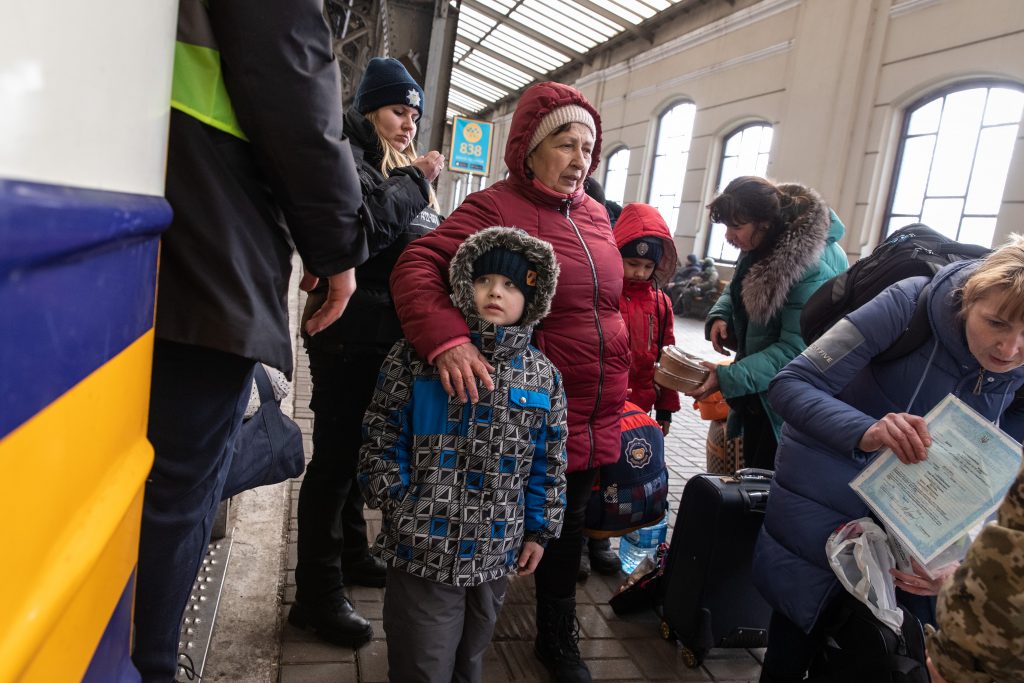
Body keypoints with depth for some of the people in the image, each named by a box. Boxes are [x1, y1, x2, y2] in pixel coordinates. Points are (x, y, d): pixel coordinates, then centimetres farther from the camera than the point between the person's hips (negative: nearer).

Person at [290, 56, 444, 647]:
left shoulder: (400, 168, 20)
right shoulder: (349, 156, -4)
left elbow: (426, 240, 22)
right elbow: (364, 225, -21)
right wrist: (414, 181, -11)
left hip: (386, 335, 8)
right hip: (350, 336, -8)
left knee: (358, 447, 17)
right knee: (336, 456, -4)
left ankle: (351, 555, 32)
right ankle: (318, 595, 7)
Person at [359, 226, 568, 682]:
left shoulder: (543, 375, 3)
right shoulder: (418, 355, -6)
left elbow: (549, 463, 8)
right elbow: (382, 437, -2)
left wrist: (540, 529, 7)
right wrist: (399, 505, -7)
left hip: (496, 554, 4)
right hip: (422, 549, -3)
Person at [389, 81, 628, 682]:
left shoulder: (595, 215, 10)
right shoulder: (494, 207, -12)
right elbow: (417, 265, -24)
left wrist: (617, 390, 17)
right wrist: (447, 338, -42)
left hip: (594, 417, 7)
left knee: (568, 526, 21)